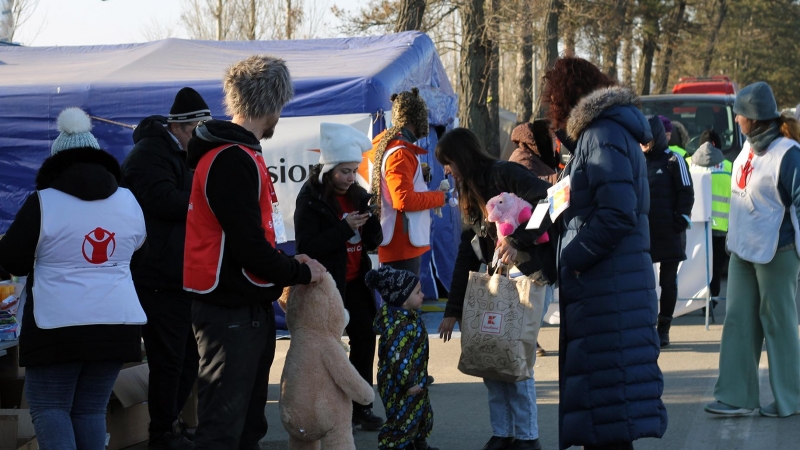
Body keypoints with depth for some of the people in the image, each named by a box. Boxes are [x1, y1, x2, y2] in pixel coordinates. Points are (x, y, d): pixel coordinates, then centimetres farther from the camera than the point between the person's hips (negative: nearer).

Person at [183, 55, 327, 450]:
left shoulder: (240, 154, 14)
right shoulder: (231, 161, -19)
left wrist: (289, 264, 9)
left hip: (251, 311, 11)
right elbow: (249, 247, -22)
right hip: (231, 313, -11)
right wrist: (300, 273, -8)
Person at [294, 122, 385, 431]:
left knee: (365, 338, 6)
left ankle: (361, 406, 16)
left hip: (356, 282, 6)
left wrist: (372, 219, -12)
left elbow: (373, 243, 8)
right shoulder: (311, 200, -10)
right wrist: (344, 228, -23)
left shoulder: (357, 196, 6)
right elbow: (307, 248, -18)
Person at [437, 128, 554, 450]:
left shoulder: (506, 175, -10)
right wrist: (452, 310, 14)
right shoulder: (470, 192, 15)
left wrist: (517, 240, -32)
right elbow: (466, 255, 16)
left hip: (530, 275, -8)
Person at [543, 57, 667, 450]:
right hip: (602, 281, 10)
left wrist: (572, 259, -14)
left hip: (608, 285, -10)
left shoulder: (603, 134, -11)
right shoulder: (595, 132, 19)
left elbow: (618, 214, -21)